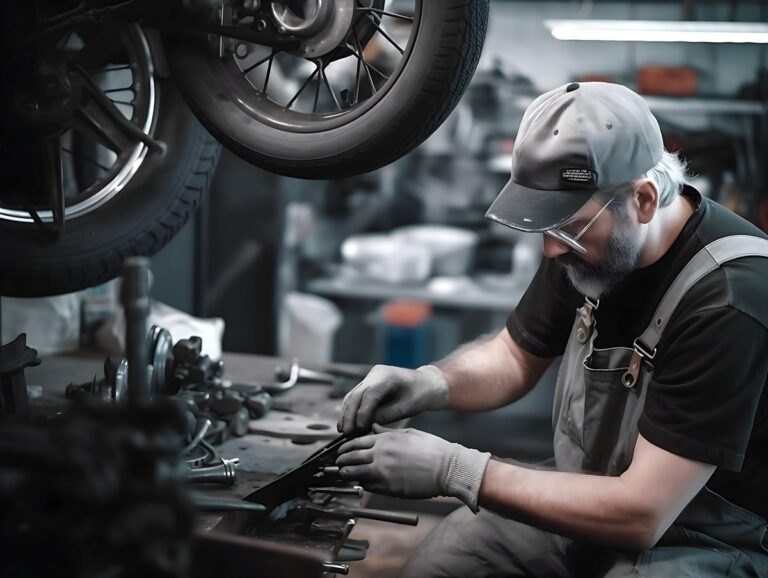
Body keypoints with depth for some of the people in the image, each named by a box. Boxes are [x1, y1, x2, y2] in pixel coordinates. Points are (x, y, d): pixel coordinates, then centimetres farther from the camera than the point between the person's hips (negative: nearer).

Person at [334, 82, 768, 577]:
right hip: (595, 490, 7)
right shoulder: (591, 238, -6)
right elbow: (515, 356, 9)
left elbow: (640, 515, -30)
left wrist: (455, 470, -29)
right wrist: (431, 383, -12)